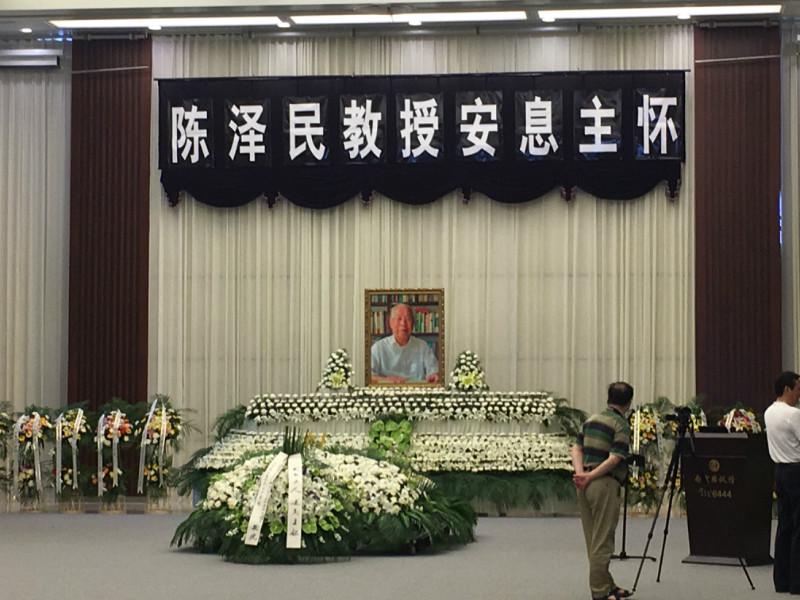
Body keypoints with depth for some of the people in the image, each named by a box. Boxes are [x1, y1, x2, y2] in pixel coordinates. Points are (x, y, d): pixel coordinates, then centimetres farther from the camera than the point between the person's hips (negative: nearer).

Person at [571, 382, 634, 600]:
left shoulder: (592, 419, 15)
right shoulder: (621, 424, -7)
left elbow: (577, 448, 10)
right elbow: (614, 459, -16)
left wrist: (580, 473, -3)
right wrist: (589, 477, -13)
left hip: (586, 485, 8)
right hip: (606, 484, -8)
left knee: (593, 541, 13)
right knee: (602, 541, -4)